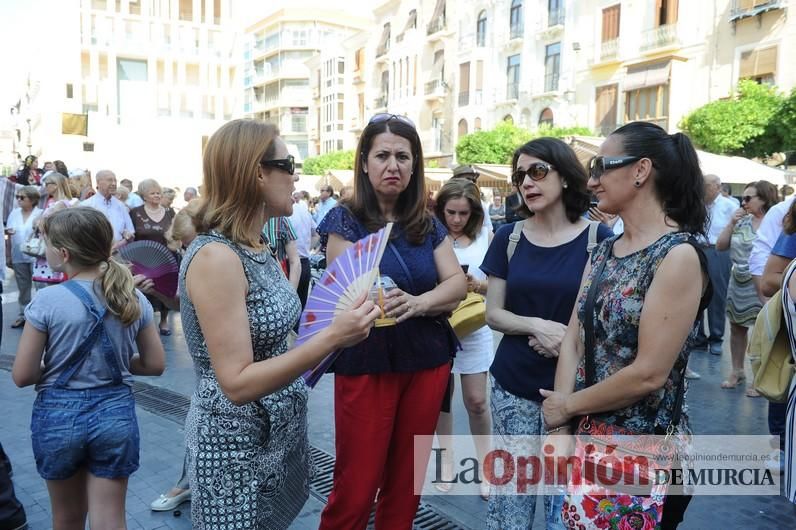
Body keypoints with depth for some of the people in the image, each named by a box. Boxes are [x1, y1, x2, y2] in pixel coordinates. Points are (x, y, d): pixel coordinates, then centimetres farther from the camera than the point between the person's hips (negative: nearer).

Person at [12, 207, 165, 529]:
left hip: (58, 415, -1)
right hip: (116, 413, 2)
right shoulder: (134, 299, -6)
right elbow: (155, 364, 0)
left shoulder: (47, 302, -15)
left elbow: (23, 376, -11)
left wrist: (55, 368, 8)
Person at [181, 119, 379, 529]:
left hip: (280, 433, 9)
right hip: (237, 446, -8)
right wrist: (332, 338, -31)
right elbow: (238, 383, -27)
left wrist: (337, 323, 3)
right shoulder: (215, 256, -24)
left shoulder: (255, 248, 3)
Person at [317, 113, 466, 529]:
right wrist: (436, 302, -20)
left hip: (428, 362, 4)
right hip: (367, 364, -4)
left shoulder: (427, 225, 7)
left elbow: (457, 283, -1)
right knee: (355, 489, 4)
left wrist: (418, 302, -23)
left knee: (405, 484, 15)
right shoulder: (344, 220, -6)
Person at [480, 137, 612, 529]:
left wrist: (572, 339, -19)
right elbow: (493, 314, 2)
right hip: (512, 386, 2)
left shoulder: (597, 238, -5)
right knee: (509, 489, 10)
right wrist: (539, 325, -15)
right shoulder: (508, 238, 2)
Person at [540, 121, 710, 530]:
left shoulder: (679, 255, -17)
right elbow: (572, 340, 1)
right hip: (586, 439, 7)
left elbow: (649, 374, -21)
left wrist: (568, 405, -9)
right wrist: (561, 427, -9)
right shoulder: (603, 251, 6)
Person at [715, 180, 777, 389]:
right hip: (737, 284, 6)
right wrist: (731, 223, -4)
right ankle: (737, 371, 29)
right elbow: (720, 246, 6)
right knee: (736, 328, 14)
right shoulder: (741, 221, 7)